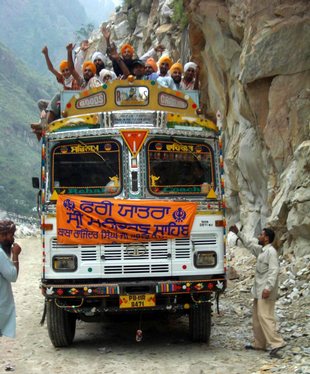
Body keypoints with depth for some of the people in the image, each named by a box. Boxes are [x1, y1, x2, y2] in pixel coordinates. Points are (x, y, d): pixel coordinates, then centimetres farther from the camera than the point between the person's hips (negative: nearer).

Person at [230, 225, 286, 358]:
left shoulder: (271, 251, -13)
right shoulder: (261, 250, 15)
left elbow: (274, 271, -21)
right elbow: (249, 244, 31)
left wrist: (268, 287, -28)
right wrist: (238, 233, 30)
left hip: (266, 291, -10)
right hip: (259, 290, 10)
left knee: (265, 316, -15)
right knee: (257, 317, 14)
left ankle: (276, 343, -16)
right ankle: (259, 343, 21)